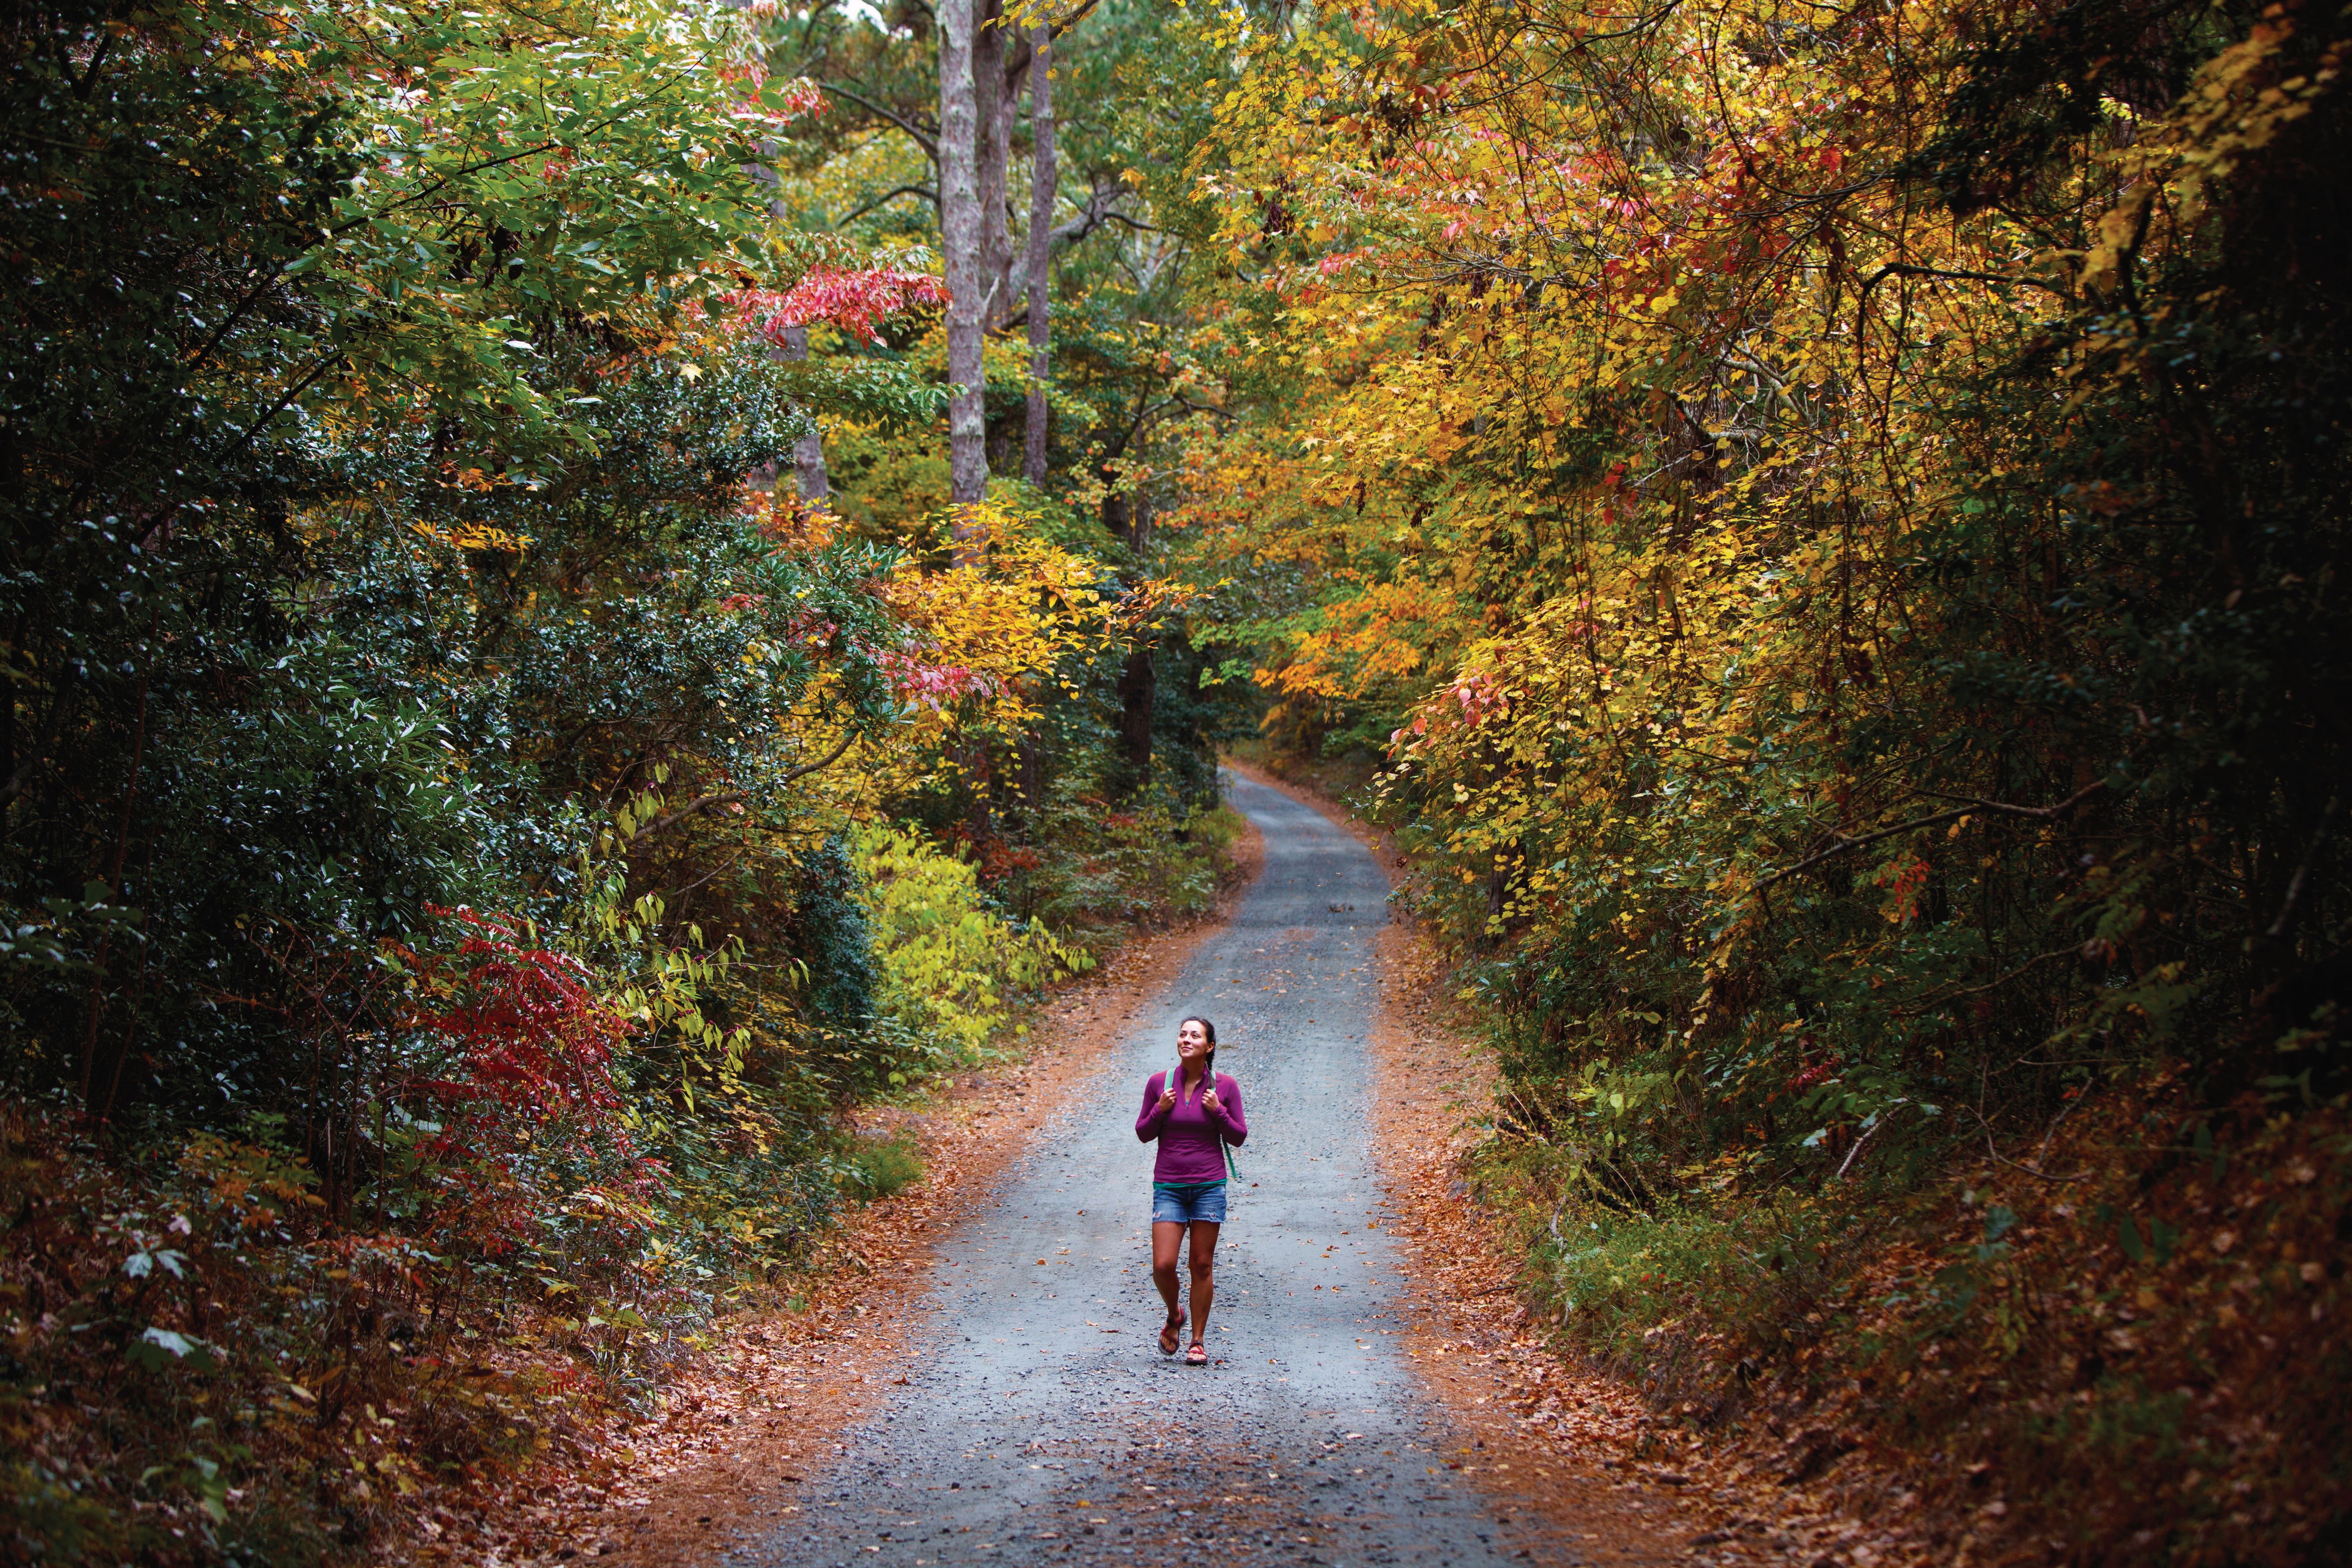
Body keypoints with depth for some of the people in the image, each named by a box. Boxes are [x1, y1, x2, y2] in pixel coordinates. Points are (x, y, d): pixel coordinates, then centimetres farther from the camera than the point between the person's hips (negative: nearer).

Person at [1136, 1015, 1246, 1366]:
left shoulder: (1225, 1087, -1)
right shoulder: (1159, 1083, 0)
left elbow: (1238, 1137, 4)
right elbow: (1143, 1133, 7)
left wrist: (1218, 1111, -13)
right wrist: (1160, 1110, -11)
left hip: (1209, 1186, -1)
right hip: (1169, 1187, 1)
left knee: (1202, 1265, 2)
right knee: (1163, 1266, -7)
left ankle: (1198, 1340, 15)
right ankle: (1174, 1316, 24)